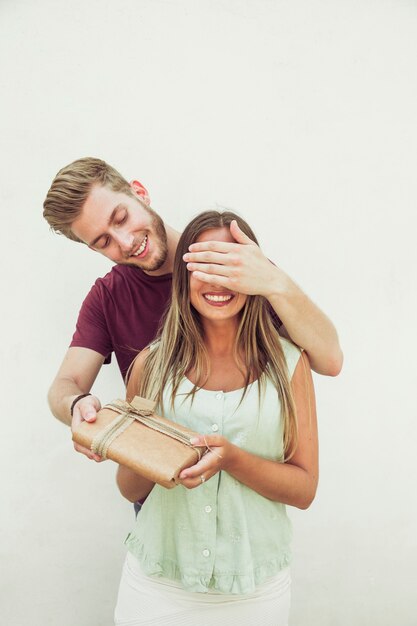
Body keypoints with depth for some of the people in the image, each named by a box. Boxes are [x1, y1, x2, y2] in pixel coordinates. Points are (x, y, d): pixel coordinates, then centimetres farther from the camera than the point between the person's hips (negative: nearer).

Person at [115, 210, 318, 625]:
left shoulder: (288, 363, -6)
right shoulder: (152, 364, -4)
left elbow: (304, 489, -6)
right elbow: (132, 491, 2)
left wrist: (231, 458, -22)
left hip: (254, 587, 0)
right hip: (156, 582, 1)